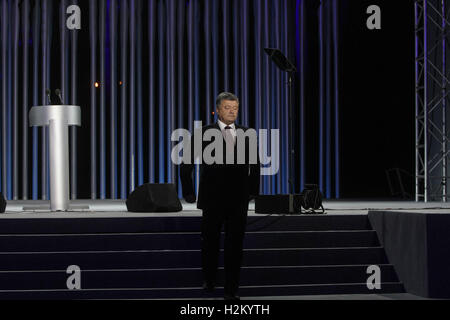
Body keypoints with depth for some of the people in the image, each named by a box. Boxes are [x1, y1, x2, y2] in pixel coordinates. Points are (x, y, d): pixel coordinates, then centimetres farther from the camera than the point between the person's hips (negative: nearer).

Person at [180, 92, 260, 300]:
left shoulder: (246, 134, 7)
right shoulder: (205, 133, -1)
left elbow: (255, 164, 19)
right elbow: (186, 165, 3)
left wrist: (253, 190, 12)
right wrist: (188, 192, 1)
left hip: (238, 199, 1)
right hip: (212, 199, -1)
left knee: (235, 245, 1)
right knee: (210, 243, 11)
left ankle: (231, 290, 7)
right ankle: (209, 280, 32)